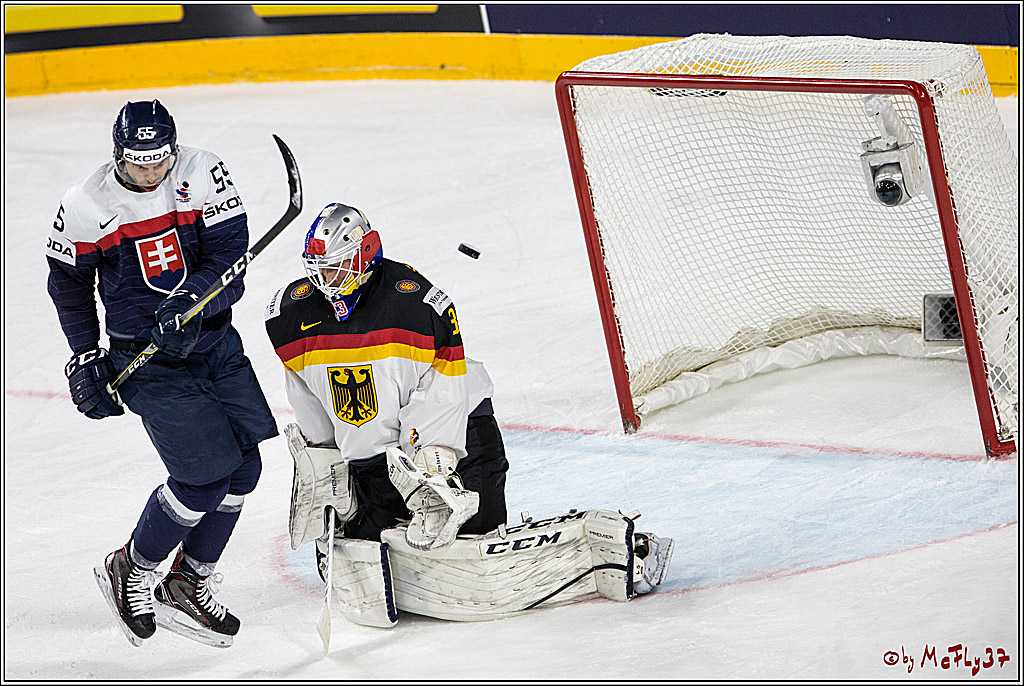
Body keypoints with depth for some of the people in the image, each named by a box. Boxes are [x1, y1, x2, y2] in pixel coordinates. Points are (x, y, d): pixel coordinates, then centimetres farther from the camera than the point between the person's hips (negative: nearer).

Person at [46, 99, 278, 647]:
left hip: (214, 343, 5)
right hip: (146, 361, -4)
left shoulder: (203, 175, -9)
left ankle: (187, 587, 21)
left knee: (243, 468, 4)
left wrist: (190, 304, -30)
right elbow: (68, 282, 3)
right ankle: (128, 572, 10)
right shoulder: (87, 206, -13)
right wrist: (85, 357, -1)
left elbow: (230, 254, -14)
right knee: (203, 478, -12)